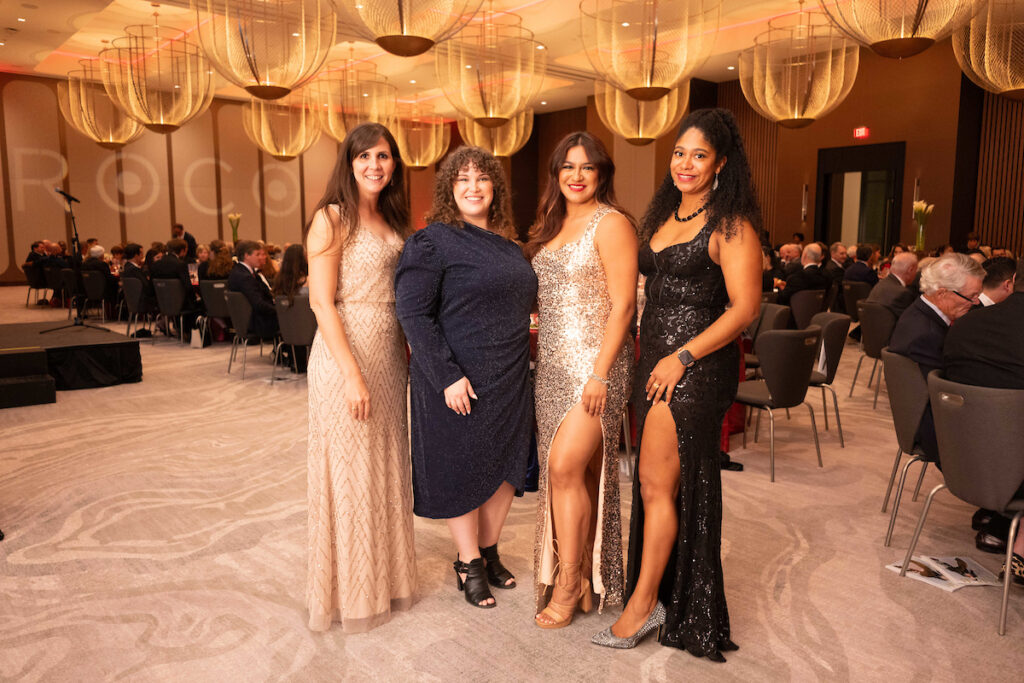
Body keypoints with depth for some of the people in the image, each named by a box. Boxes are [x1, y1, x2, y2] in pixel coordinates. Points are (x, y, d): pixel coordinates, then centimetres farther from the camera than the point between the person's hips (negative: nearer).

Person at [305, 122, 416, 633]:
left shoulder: (389, 220, 13)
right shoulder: (332, 218, -8)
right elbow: (322, 302, -15)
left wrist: (407, 355, 8)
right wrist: (352, 373, -19)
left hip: (388, 355, 7)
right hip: (345, 353, -7)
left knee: (387, 466, 14)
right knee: (348, 471, 3)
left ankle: (384, 579, 31)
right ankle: (349, 591, 20)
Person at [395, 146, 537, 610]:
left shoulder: (509, 246, 12)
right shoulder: (432, 241, -10)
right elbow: (412, 313, -16)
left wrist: (519, 360, 12)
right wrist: (447, 376, -21)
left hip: (510, 380, 7)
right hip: (460, 381, -7)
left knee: (506, 467, 14)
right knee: (462, 471, 6)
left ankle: (490, 552, 34)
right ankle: (468, 565, 25)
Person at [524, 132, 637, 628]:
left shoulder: (611, 223, -7)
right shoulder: (552, 225, 16)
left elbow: (623, 304, -14)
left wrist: (600, 373, -19)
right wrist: (535, 353, 11)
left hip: (593, 362, -7)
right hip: (553, 363, 7)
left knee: (566, 466, -11)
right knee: (575, 471, 11)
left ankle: (570, 581, 5)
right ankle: (580, 576, 23)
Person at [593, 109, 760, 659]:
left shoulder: (730, 224, -8)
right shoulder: (664, 215, 15)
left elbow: (745, 307, -14)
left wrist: (682, 356, -18)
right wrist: (643, 351, 11)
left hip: (696, 366, -7)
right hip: (654, 359, 7)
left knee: (656, 482, -4)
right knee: (659, 483, 12)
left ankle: (643, 604, 11)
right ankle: (656, 595, 26)